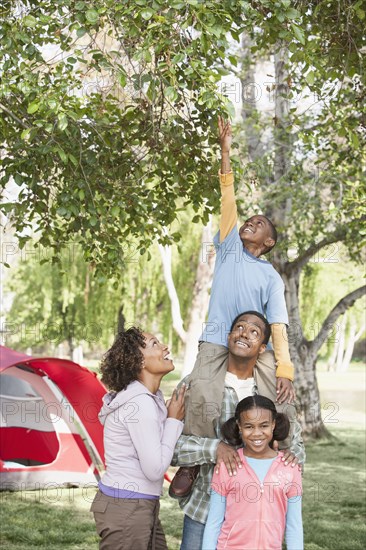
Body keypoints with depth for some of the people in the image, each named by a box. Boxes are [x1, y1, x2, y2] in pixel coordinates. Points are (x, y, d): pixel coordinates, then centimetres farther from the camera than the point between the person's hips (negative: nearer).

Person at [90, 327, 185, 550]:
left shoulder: (151, 398, 9)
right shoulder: (140, 404, -21)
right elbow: (155, 469, -21)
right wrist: (174, 421, -11)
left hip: (142, 506, 10)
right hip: (126, 509, -10)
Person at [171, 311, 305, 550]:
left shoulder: (274, 393, 3)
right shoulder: (196, 384, -6)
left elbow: (296, 443, 13)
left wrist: (293, 454, -11)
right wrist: (213, 448, -24)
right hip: (203, 510, -2)